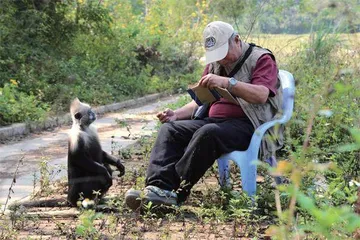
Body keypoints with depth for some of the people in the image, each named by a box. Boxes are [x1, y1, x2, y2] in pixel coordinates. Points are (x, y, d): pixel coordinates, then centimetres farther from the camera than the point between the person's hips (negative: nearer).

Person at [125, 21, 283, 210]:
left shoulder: (262, 59, 2)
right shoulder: (214, 64, 23)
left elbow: (261, 95, -16)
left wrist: (226, 82, -27)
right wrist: (177, 114, 5)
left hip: (248, 126, -7)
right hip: (214, 121, 7)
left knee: (208, 133, -36)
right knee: (170, 128, -15)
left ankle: (175, 192, -38)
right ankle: (158, 186, -35)